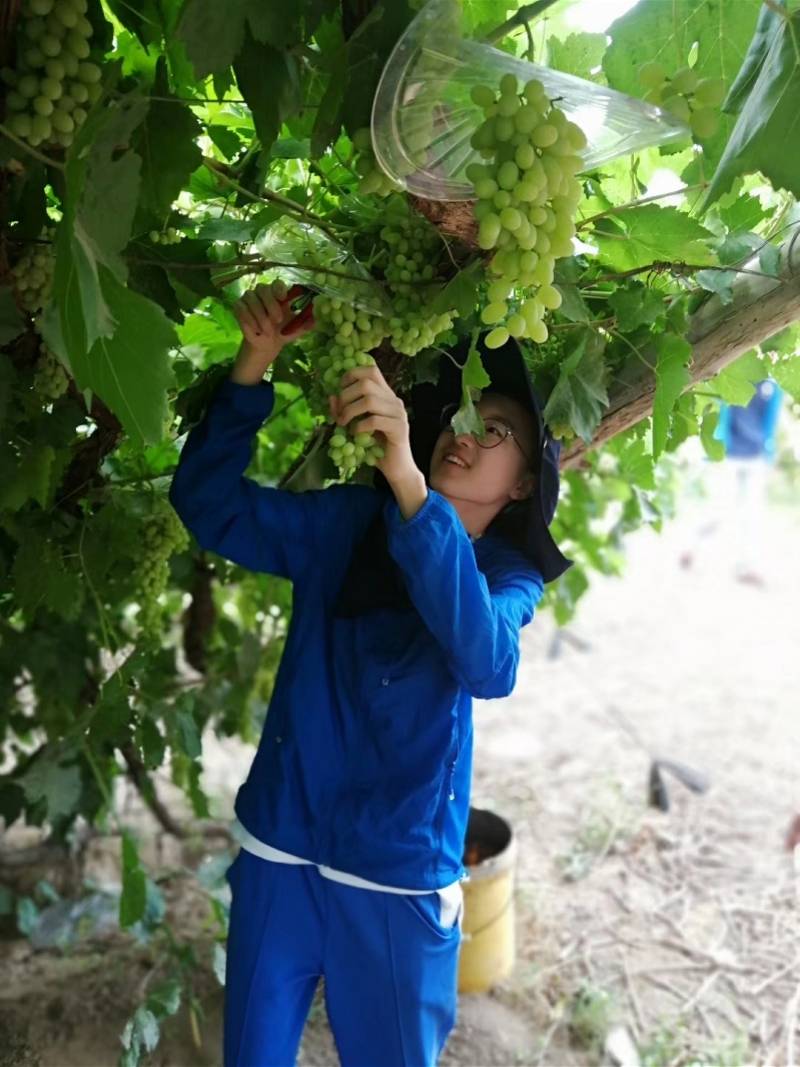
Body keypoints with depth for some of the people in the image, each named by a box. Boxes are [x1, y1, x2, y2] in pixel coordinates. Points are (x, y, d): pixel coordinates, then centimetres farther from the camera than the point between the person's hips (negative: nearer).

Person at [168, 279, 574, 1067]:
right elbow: (210, 505, -9)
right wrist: (255, 364, -24)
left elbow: (489, 665, -30)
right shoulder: (347, 523, -1)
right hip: (280, 850, 2)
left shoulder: (507, 576, -8)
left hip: (399, 880, -1)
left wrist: (406, 479, -40)